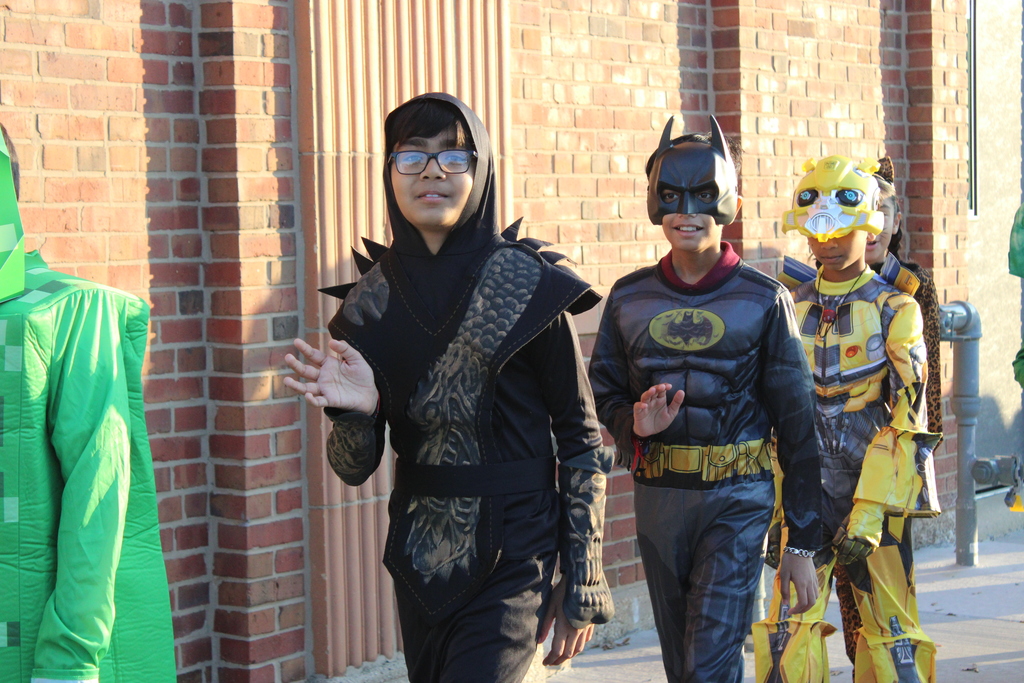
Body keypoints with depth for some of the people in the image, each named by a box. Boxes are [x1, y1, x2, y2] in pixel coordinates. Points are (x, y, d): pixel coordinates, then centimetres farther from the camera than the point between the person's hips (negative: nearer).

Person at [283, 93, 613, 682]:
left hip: (513, 561, -4)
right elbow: (354, 469, 3)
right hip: (418, 561, 4)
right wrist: (354, 413, -19)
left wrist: (583, 587, -5)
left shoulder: (532, 289, -9)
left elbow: (582, 439, -5)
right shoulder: (371, 301, 2)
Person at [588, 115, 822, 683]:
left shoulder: (763, 300, -3)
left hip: (736, 501, -4)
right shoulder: (629, 298, 6)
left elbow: (796, 425, -1)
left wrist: (802, 543, -3)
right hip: (657, 498, 4)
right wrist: (635, 423, -11)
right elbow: (602, 394, 15)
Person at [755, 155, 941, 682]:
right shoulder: (791, 307, 10)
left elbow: (906, 421, -8)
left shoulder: (894, 310, -2)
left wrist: (870, 512, -16)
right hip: (807, 493, 3)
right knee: (790, 627, -3)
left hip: (877, 496, -3)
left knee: (891, 633, 2)